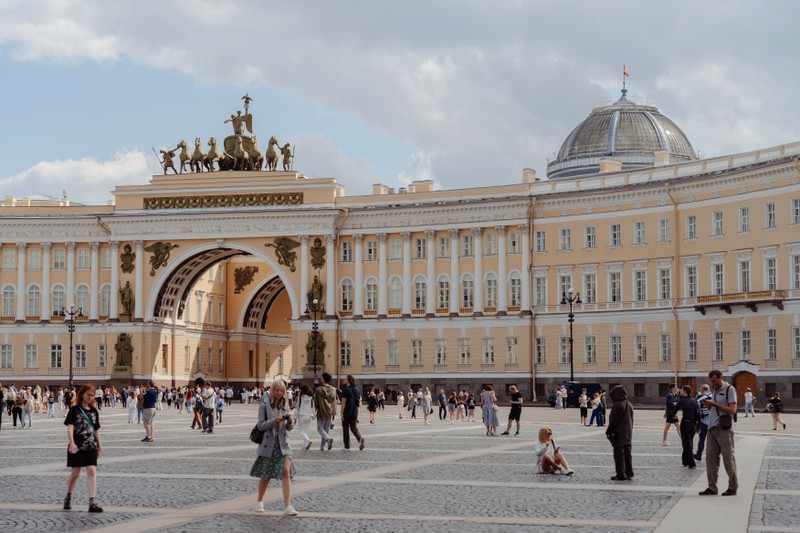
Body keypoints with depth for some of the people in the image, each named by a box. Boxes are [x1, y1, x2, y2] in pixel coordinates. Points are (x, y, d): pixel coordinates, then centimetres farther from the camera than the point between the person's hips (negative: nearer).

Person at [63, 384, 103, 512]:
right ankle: (68, 498, 29)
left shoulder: (94, 411, 10)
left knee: (92, 472, -9)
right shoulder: (75, 410, -3)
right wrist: (72, 443, -26)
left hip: (91, 446, 3)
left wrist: (99, 446, 15)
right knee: (75, 473, 6)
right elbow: (70, 427, -13)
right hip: (77, 446, -3)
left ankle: (92, 503, -14)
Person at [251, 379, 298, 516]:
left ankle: (288, 506, -16)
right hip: (268, 444, -2)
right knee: (265, 476, 9)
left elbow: (290, 428, 9)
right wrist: (275, 420, -22)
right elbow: (260, 425, -9)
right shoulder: (264, 406, -2)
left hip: (283, 444, 2)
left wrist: (290, 421, -14)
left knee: (286, 471, -13)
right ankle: (259, 502, 32)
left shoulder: (285, 406, 8)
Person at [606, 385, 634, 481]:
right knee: (628, 455, 12)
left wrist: (609, 431, -6)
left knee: (619, 455, -2)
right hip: (628, 435, 8)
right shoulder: (629, 405, 8)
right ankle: (629, 474, 15)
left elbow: (613, 421, -15)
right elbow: (631, 420, 14)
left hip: (618, 435, -7)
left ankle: (621, 475, -1)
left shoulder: (617, 405, -16)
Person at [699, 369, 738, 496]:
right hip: (712, 428, 7)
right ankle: (712, 488, 7)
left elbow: (732, 410, -13)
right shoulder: (713, 390, 19)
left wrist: (715, 404, -16)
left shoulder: (729, 389, -4)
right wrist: (708, 405, 2)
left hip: (724, 429, -7)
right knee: (711, 457, 4)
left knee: (728, 457, -3)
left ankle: (733, 487, 4)